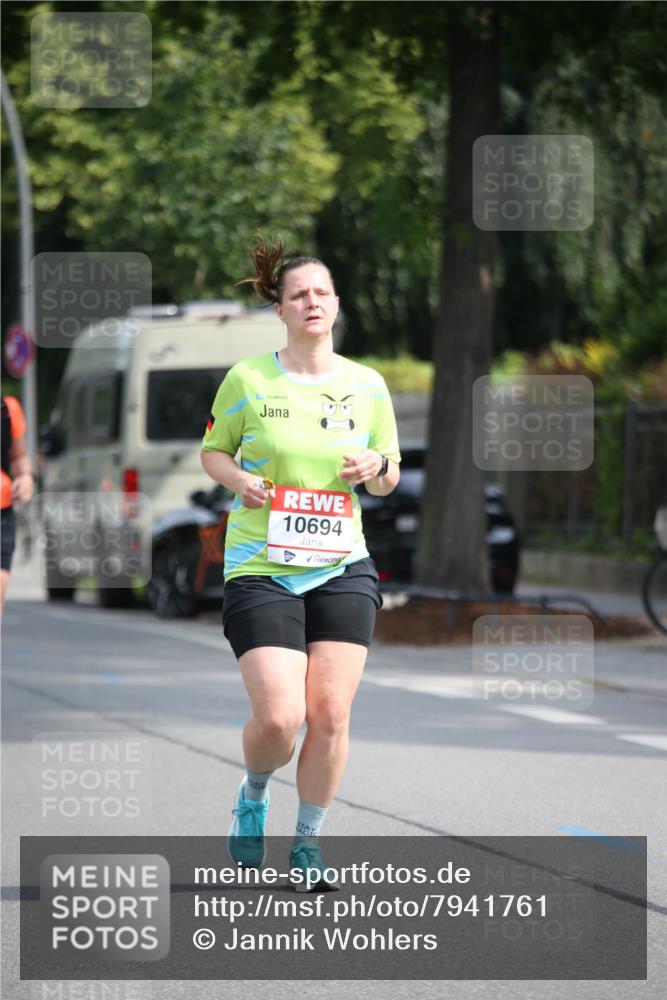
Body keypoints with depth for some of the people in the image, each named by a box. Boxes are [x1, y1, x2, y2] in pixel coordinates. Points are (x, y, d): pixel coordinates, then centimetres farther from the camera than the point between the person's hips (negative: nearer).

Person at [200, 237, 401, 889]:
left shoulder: (367, 385, 5)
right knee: (279, 718, -13)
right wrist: (239, 479, -10)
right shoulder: (248, 380, -2)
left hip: (341, 568, 2)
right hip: (260, 568, -2)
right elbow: (212, 450, 11)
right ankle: (252, 796, 21)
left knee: (330, 715, -5)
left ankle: (307, 844, 14)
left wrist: (375, 467, -9)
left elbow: (389, 480, 14)